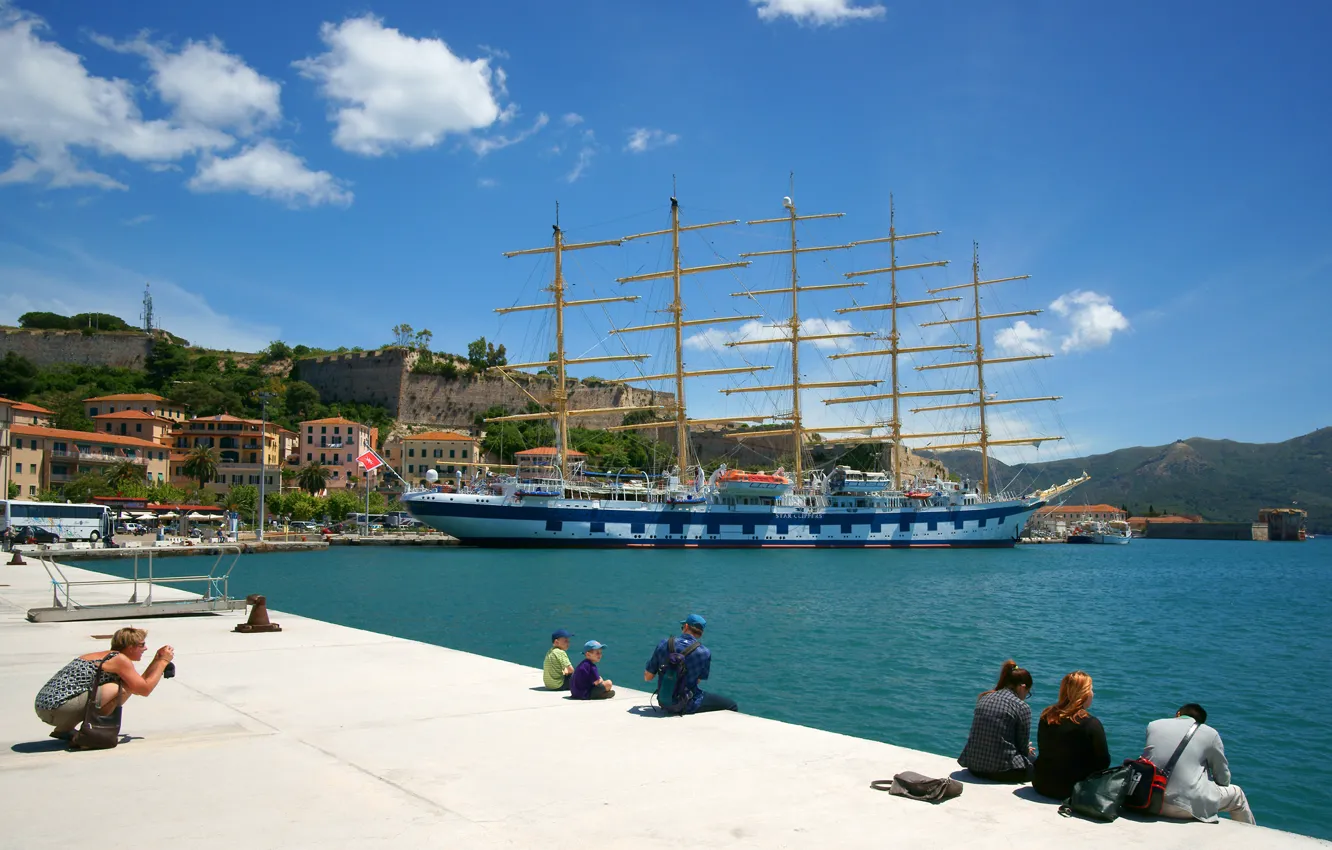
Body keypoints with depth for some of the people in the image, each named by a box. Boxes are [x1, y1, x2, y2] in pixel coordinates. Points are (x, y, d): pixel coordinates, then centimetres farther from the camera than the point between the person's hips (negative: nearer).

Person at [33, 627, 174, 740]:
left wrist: (156, 660, 26)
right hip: (59, 709, -10)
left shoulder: (100, 656, 21)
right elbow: (145, 689, -4)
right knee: (123, 688, -14)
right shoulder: (120, 659, -7)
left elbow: (138, 684, 28)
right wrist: (163, 661, 5)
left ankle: (63, 729, 16)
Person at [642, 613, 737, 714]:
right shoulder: (704, 653, -14)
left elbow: (647, 677, -1)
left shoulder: (663, 644, -7)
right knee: (732, 706, 9)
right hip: (688, 706, -5)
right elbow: (698, 680, -2)